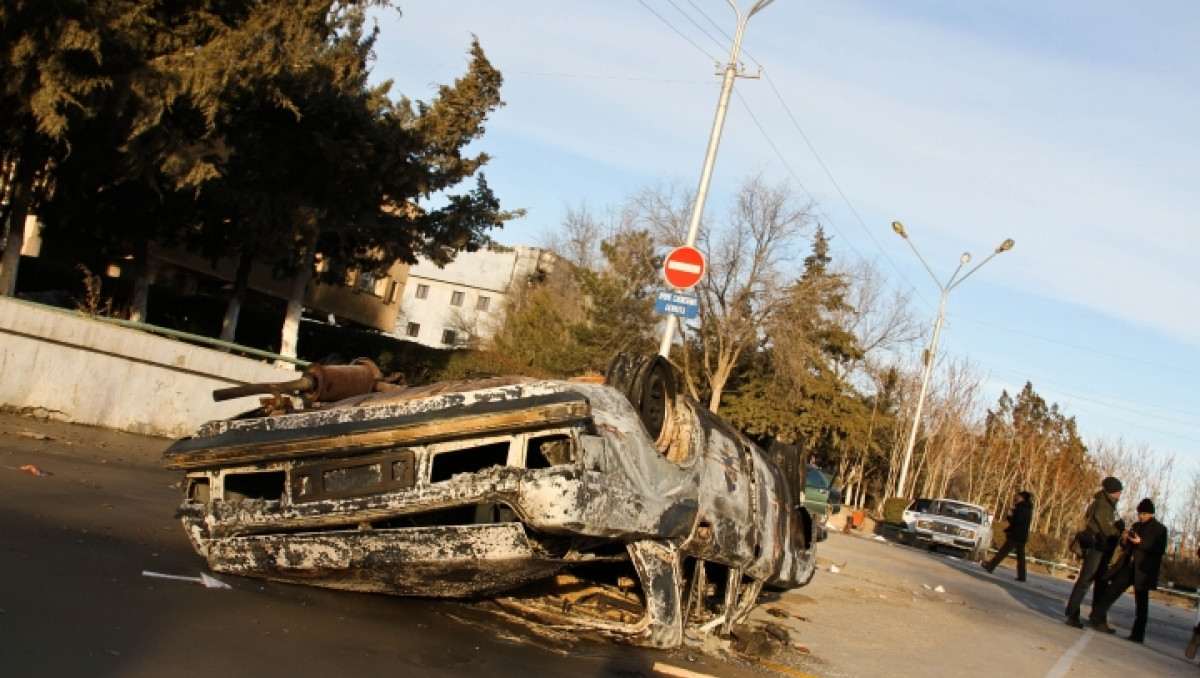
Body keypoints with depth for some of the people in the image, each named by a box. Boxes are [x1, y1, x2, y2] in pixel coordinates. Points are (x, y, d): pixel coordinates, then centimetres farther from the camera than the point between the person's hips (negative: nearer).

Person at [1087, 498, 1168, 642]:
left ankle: (1137, 634, 3)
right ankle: (1098, 618, 7)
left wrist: (1141, 543, -19)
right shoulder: (1135, 526, 17)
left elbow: (1161, 550, -11)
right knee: (1112, 591, -1)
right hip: (1128, 566, 5)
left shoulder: (1160, 529, 1)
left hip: (1143, 571, -5)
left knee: (1141, 602, 0)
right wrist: (1124, 540, -1)